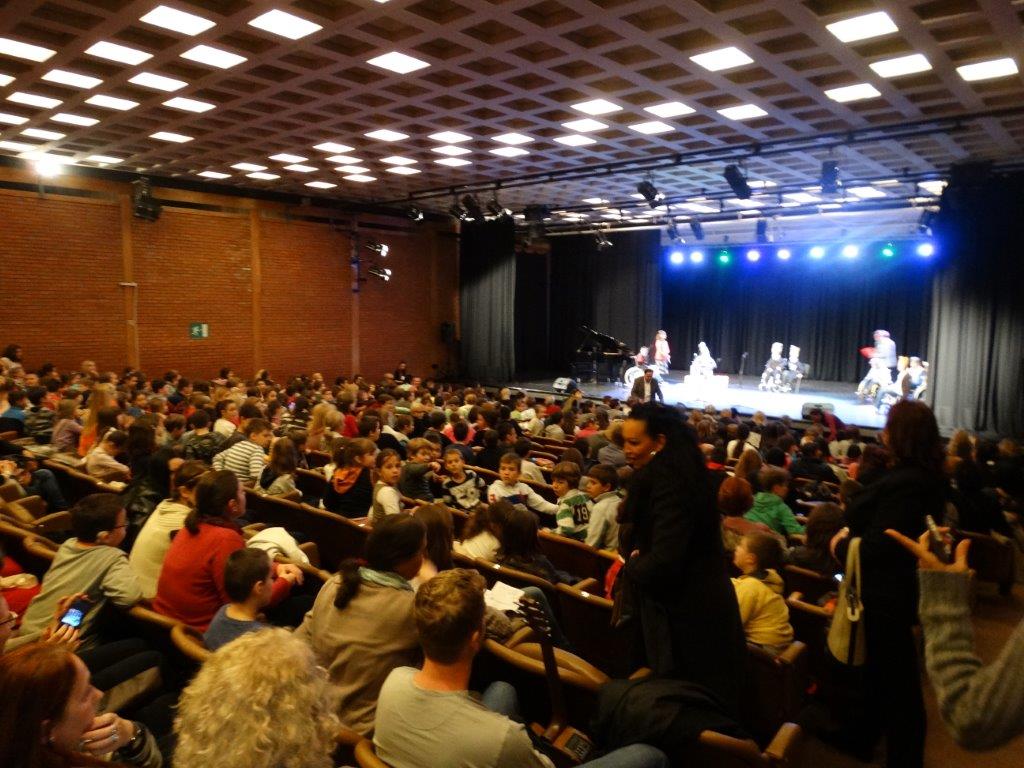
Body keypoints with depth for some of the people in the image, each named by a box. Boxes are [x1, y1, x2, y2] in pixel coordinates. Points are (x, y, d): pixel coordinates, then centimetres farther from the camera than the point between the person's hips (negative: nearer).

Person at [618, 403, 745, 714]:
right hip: (690, 605, 9)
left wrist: (631, 565, -13)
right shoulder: (666, 472, 5)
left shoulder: (669, 482, -25)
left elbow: (663, 561, -31)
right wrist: (636, 557, -2)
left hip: (688, 616, -9)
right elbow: (645, 535, 16)